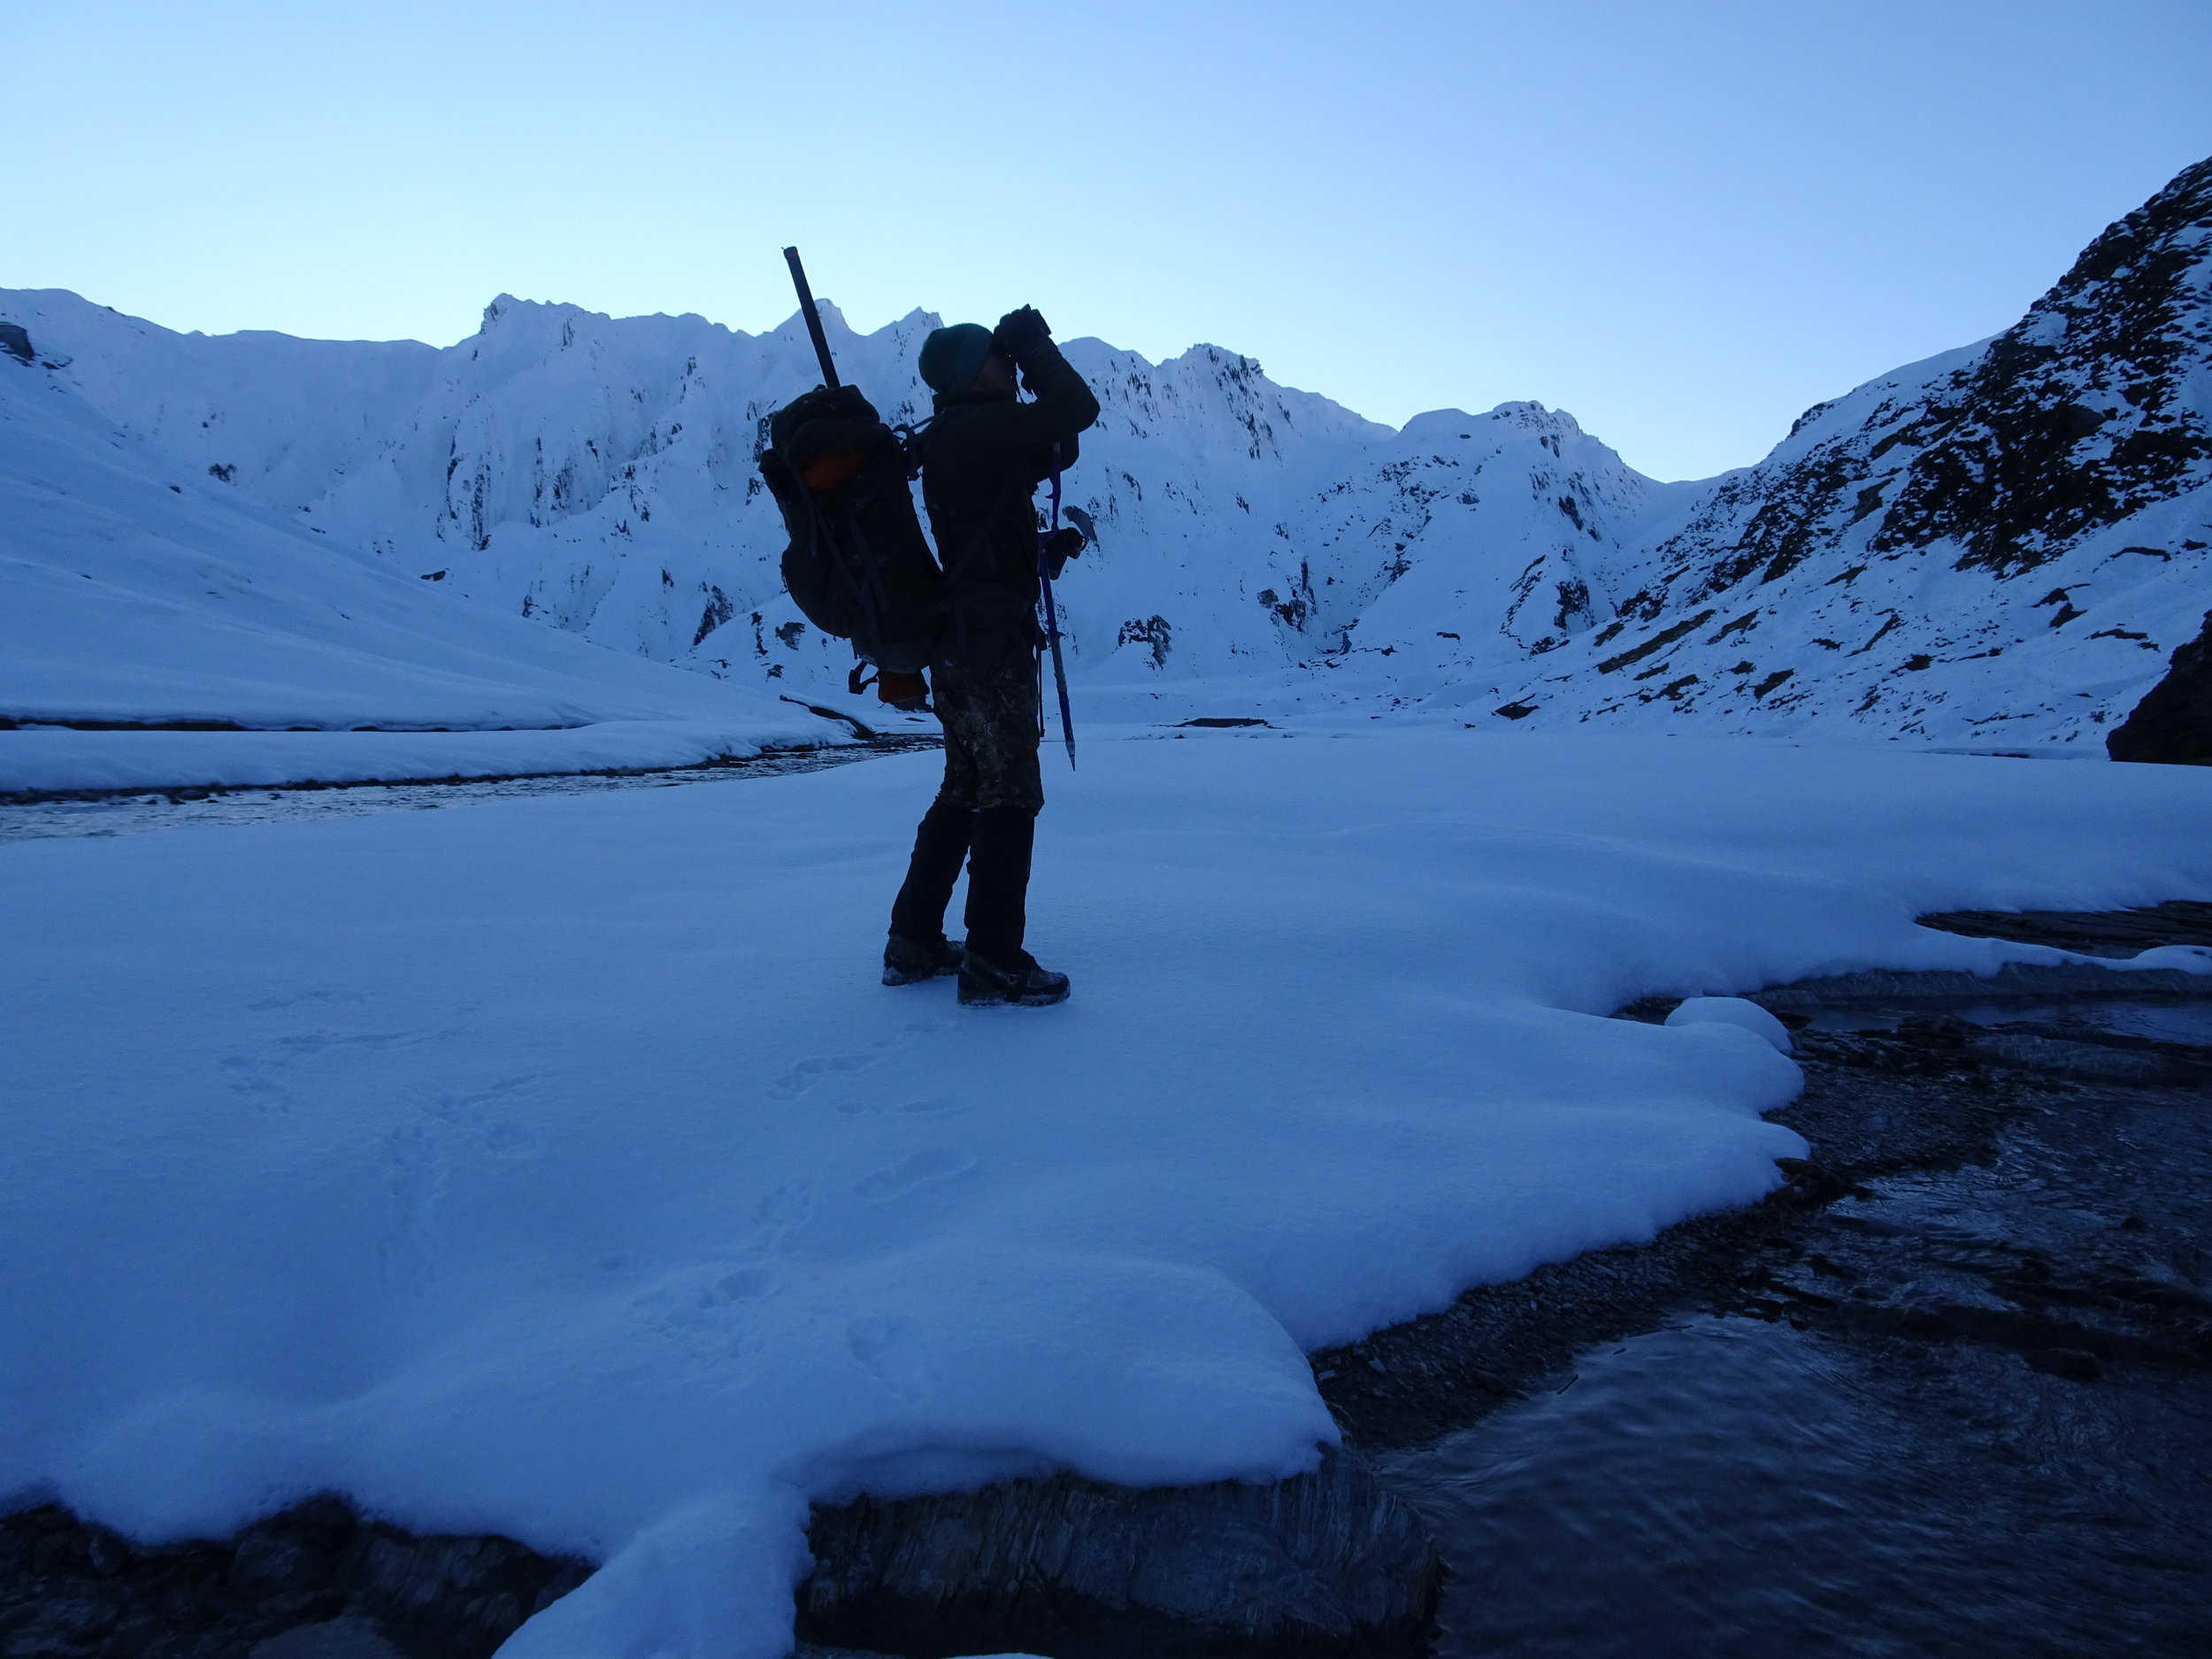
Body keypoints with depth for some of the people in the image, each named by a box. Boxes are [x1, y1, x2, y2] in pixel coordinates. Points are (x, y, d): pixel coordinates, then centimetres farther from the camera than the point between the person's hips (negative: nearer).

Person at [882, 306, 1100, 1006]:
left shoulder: (951, 439, 18)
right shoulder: (977, 430, -10)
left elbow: (1056, 444, 26)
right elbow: (1077, 409, -13)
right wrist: (1035, 347, 1)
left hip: (956, 638, 10)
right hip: (991, 639, -10)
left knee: (966, 792, 16)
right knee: (1010, 796, -6)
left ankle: (914, 943, 21)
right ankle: (993, 961, -3)